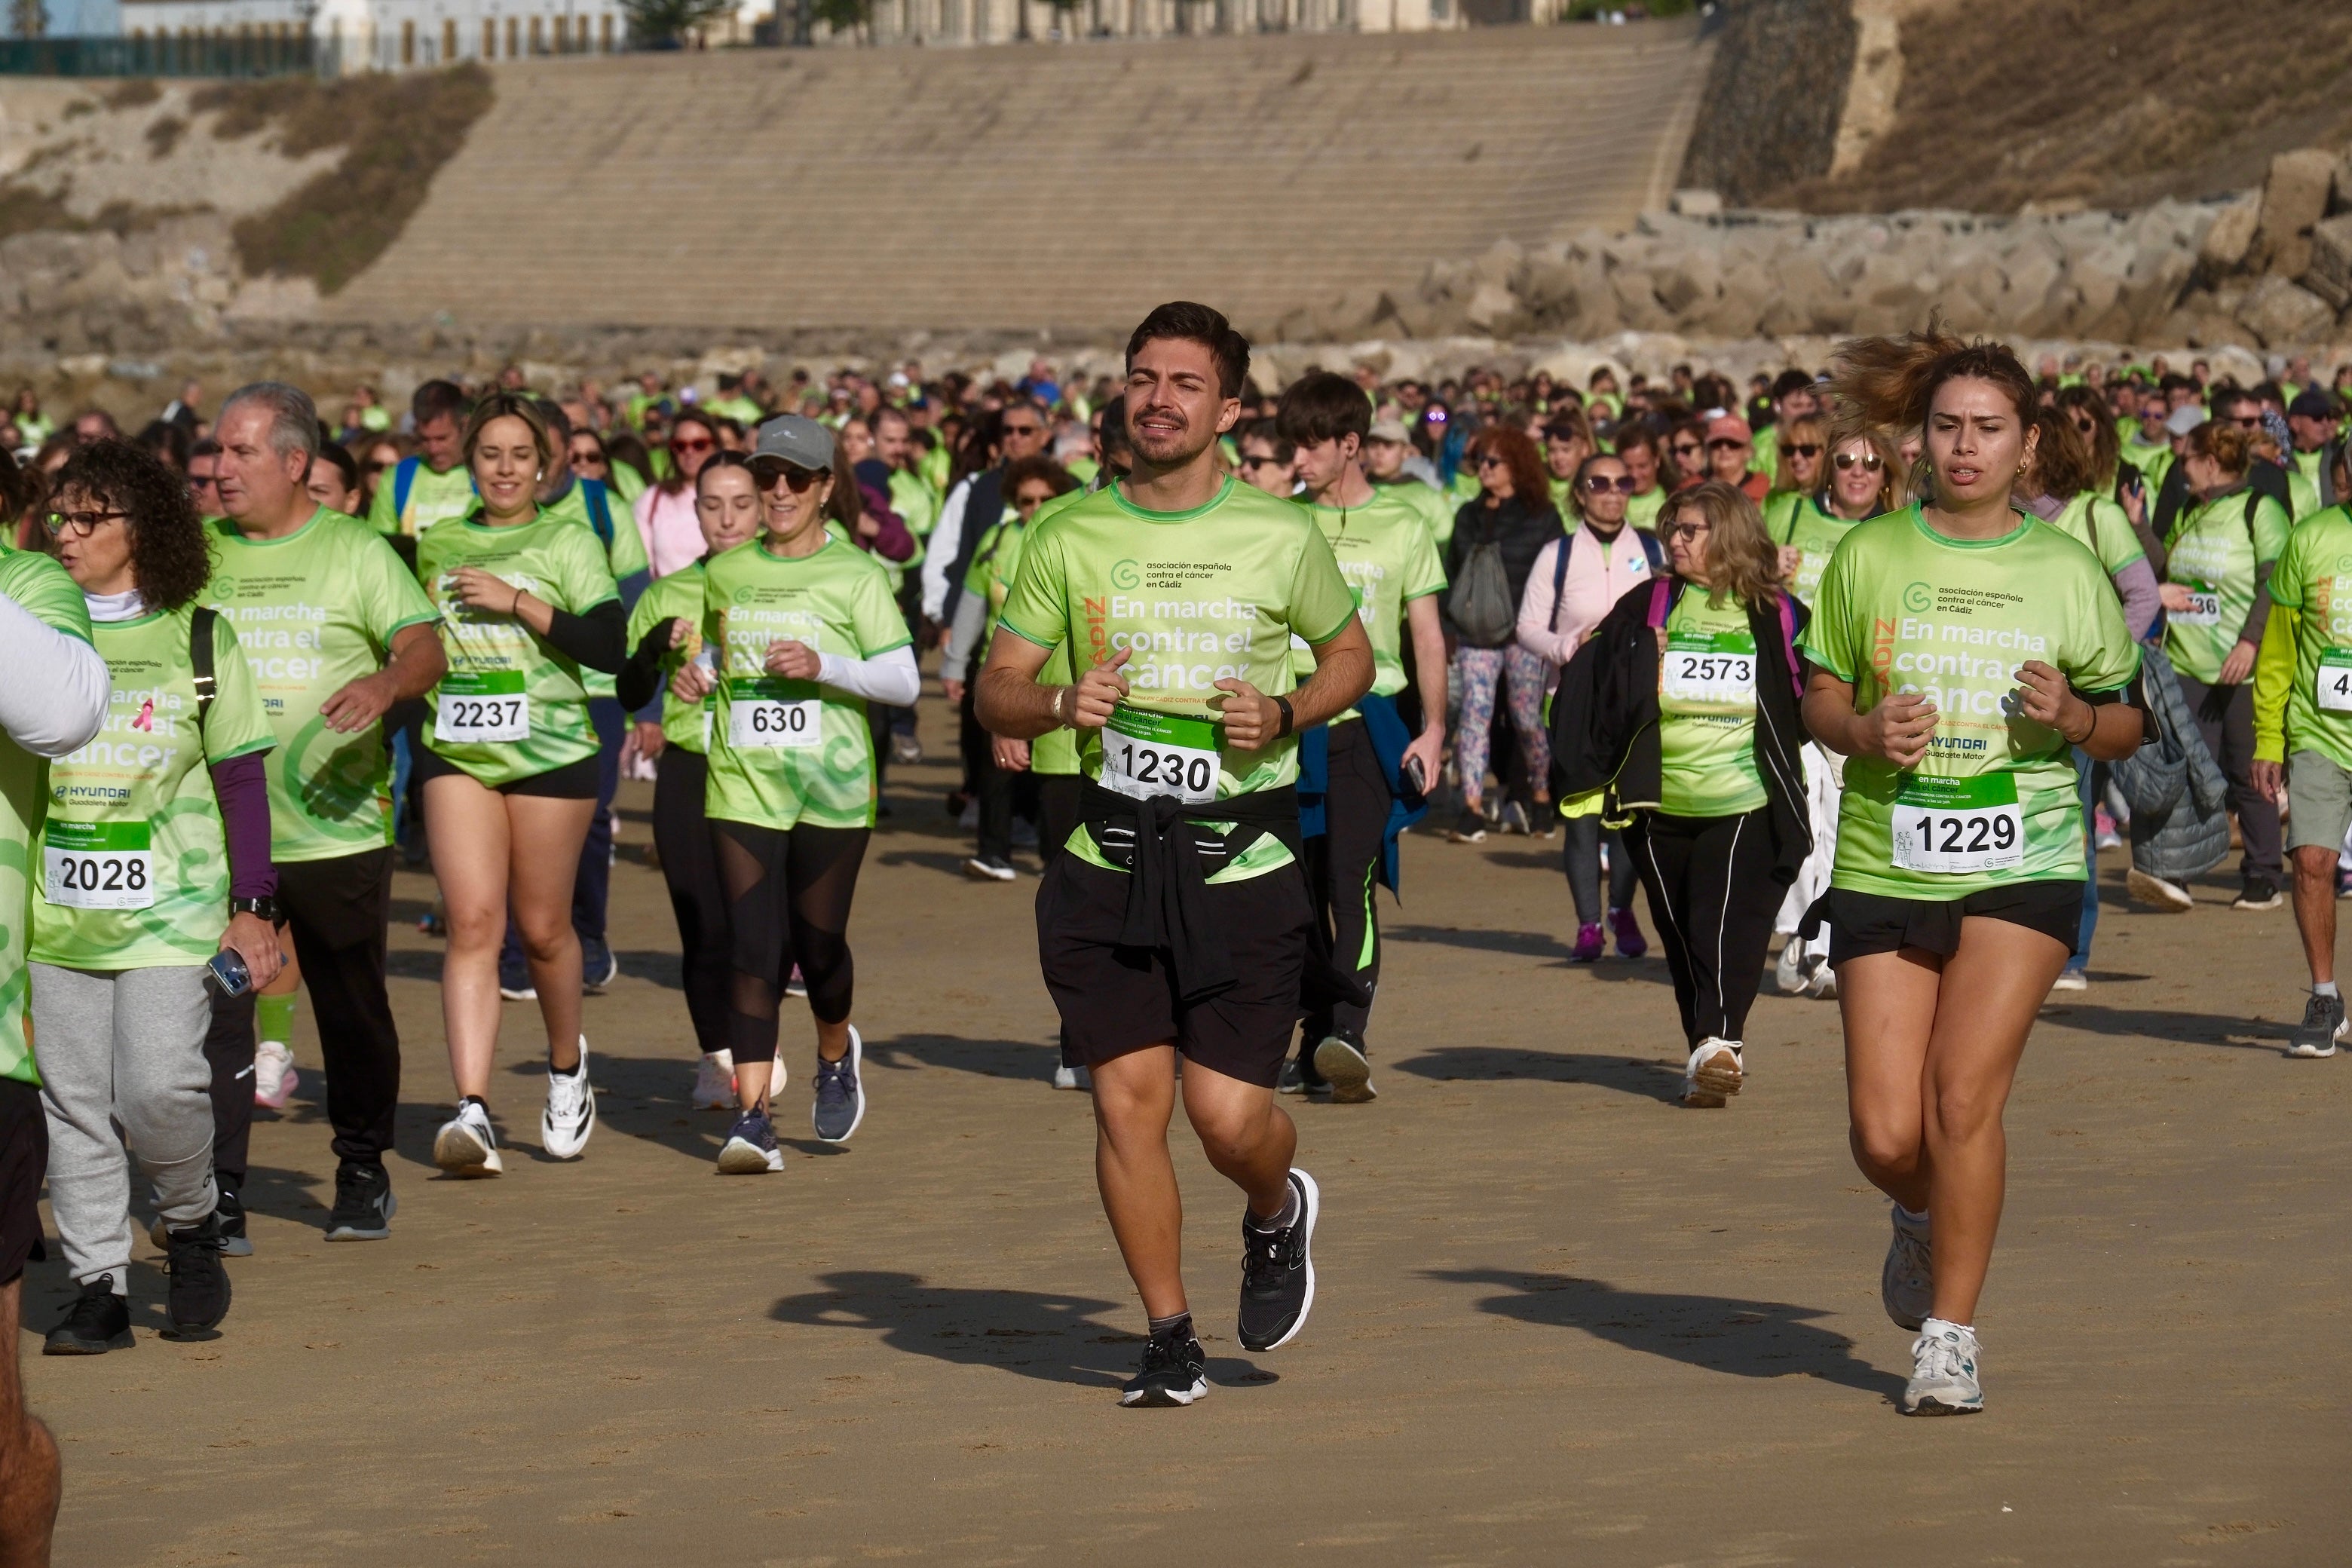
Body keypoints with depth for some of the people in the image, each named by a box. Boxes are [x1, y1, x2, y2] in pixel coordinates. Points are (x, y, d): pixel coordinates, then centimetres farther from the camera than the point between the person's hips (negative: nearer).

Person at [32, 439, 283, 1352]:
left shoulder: (197, 638, 3)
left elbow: (241, 778, 6)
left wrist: (252, 907, 3)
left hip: (169, 908, -3)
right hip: (56, 910, 3)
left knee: (157, 1086, -14)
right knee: (73, 1102, 2)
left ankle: (193, 1225, 14)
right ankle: (99, 1287, 11)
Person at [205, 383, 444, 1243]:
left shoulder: (355, 552, 1)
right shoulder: (200, 554, 9)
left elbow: (425, 648, -9)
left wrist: (387, 682, -30)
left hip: (338, 827, -2)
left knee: (353, 1010, 9)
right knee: (215, 1011, -6)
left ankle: (363, 1174, 26)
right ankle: (218, 1193, -2)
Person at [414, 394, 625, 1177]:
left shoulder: (567, 544, 0)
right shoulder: (437, 547, 12)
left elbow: (608, 646, -13)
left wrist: (516, 602, -17)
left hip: (550, 752, -2)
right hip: (456, 753, 2)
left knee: (543, 928, 7)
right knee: (472, 922, -11)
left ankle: (567, 1067, 35)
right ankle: (472, 1111, -20)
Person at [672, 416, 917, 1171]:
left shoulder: (855, 575, -1)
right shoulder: (725, 573, 11)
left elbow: (903, 681, -5)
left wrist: (824, 667, -18)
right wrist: (694, 678, 7)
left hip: (832, 786, -2)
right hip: (742, 784, 2)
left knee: (818, 943, 4)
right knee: (754, 949, -8)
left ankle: (836, 1055, 36)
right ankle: (752, 1116, -10)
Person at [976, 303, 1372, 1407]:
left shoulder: (1282, 538, 0)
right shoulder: (1068, 540, 3)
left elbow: (1351, 658, 14)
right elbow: (996, 690, 8)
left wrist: (1283, 714, -6)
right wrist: (1059, 705, -14)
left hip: (1244, 865, -2)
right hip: (1110, 861, 2)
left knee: (1230, 1116, -6)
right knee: (1127, 1101, -2)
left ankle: (1278, 1213, 31)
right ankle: (1168, 1338, 14)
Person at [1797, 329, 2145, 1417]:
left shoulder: (2068, 572, 4)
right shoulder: (1868, 557, 4)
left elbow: (2125, 727, 11)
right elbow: (1819, 699, 10)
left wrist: (2074, 717, -11)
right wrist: (1865, 732, -11)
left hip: (2024, 867, -1)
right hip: (1884, 868, 1)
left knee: (1964, 1091, -16)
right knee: (1886, 1137, -2)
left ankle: (1951, 1331, -1)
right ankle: (1927, 1219, 35)